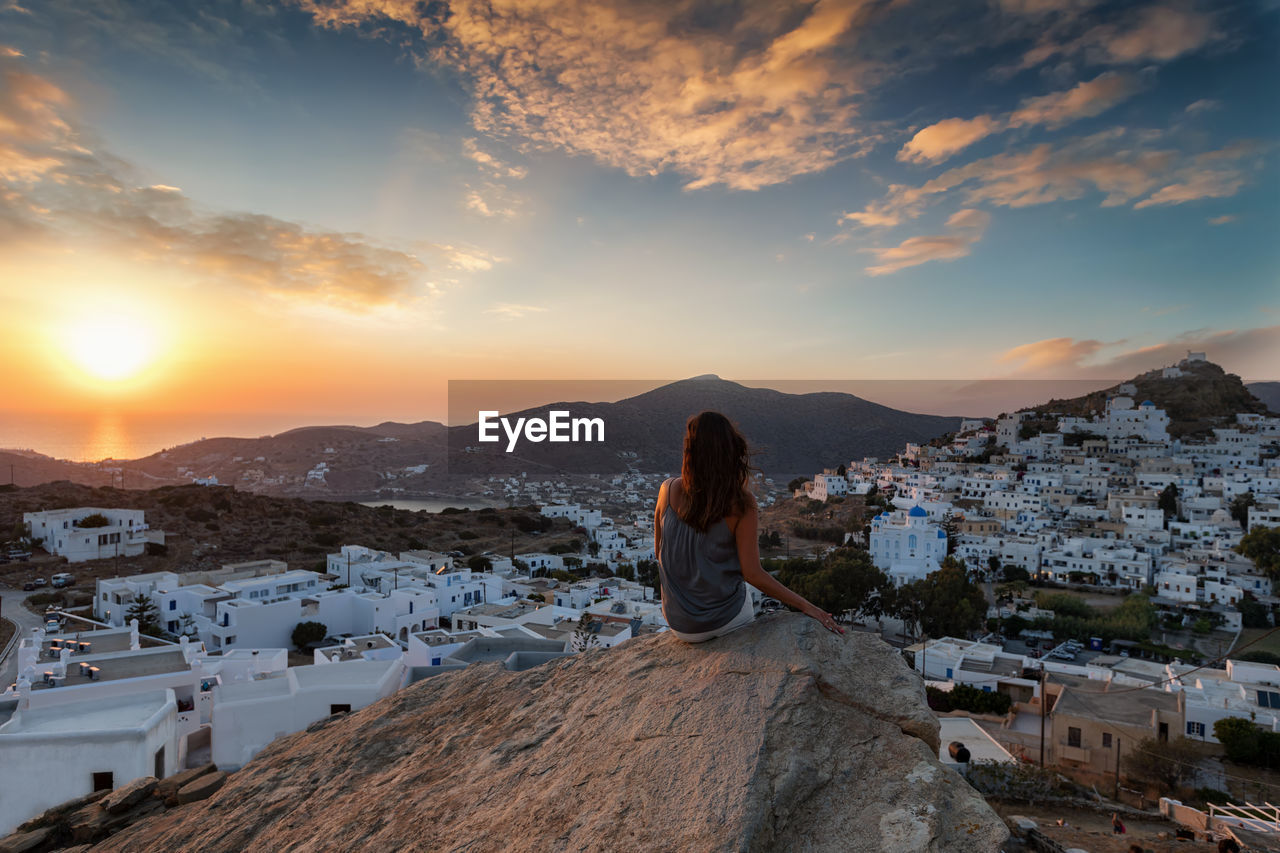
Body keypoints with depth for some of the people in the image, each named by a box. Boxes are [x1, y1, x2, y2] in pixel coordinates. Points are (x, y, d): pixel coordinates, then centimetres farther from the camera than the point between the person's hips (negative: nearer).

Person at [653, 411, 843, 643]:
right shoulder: (741, 503, -19)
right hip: (722, 620, -2)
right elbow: (752, 574, -21)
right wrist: (806, 606, -14)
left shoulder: (669, 490, -12)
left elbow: (659, 551, 0)